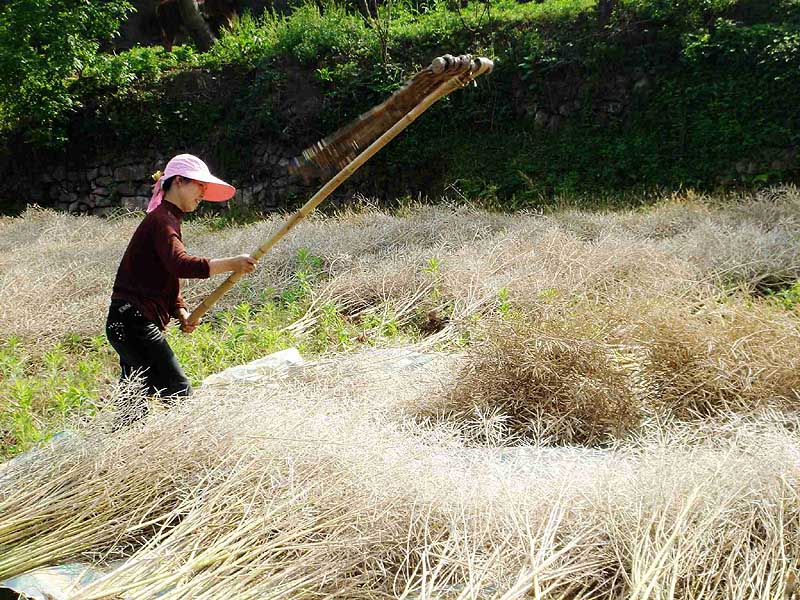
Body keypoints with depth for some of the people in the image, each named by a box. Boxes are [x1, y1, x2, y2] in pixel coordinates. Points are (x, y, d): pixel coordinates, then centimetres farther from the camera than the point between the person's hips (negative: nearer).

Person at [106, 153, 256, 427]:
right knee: (178, 391, -10)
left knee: (133, 400, 14)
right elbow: (180, 264, -30)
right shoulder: (162, 219, -11)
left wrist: (181, 313, 6)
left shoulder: (168, 220, 22)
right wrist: (229, 264, -30)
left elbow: (169, 281, 23)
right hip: (134, 321, -10)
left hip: (127, 323, 10)